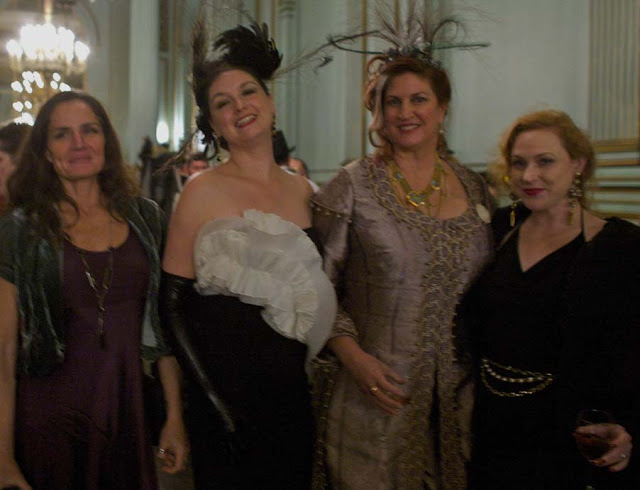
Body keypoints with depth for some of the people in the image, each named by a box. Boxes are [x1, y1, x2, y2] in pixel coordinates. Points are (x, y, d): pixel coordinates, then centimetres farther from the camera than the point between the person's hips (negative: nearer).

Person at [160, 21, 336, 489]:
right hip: (227, 393, -4)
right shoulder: (204, 191, -7)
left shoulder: (303, 190, 6)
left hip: (294, 395, 5)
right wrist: (214, 399, -14)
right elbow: (174, 302, -9)